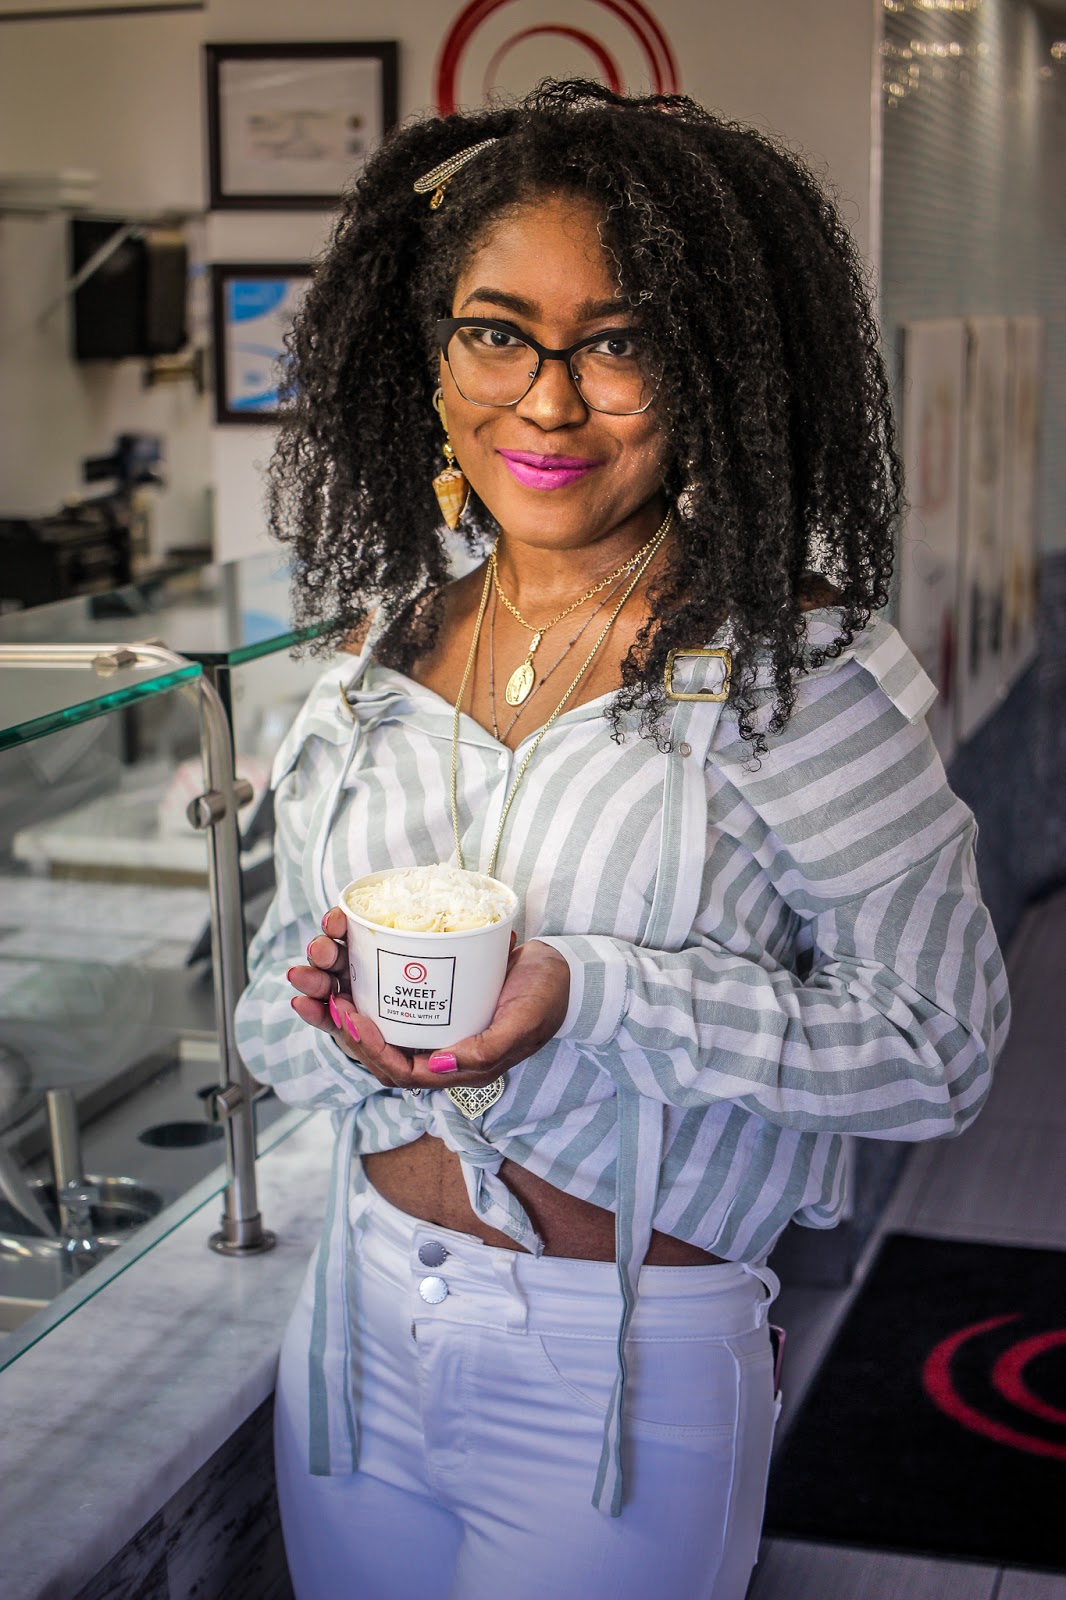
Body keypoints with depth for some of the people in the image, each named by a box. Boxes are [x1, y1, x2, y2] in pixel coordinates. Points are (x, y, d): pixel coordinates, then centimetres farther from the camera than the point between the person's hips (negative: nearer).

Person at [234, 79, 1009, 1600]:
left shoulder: (792, 661, -15)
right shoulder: (387, 645, 1)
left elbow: (939, 1044, -16)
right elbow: (272, 1001, 7)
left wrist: (592, 995, -27)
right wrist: (341, 1011, -17)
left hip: (629, 1377, -4)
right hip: (360, 1332, 5)